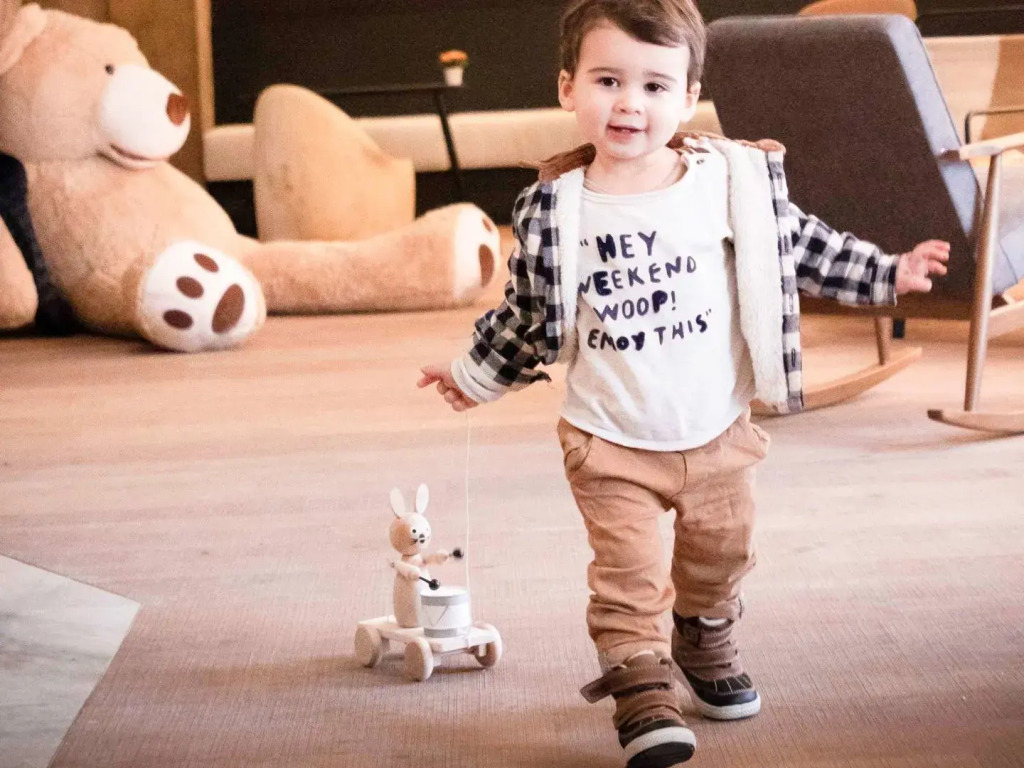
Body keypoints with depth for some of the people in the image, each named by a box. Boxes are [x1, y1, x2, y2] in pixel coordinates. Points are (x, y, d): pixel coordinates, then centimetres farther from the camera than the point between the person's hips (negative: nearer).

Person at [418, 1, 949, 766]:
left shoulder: (734, 180, -10)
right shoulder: (554, 210, -11)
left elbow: (801, 246, 6)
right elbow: (527, 316, 4)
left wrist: (887, 273, 7)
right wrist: (476, 375, 12)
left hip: (717, 431, 3)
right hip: (610, 443, -2)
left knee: (721, 551, 20)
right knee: (629, 570, -9)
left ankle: (704, 641, 46)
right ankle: (642, 690, 1)